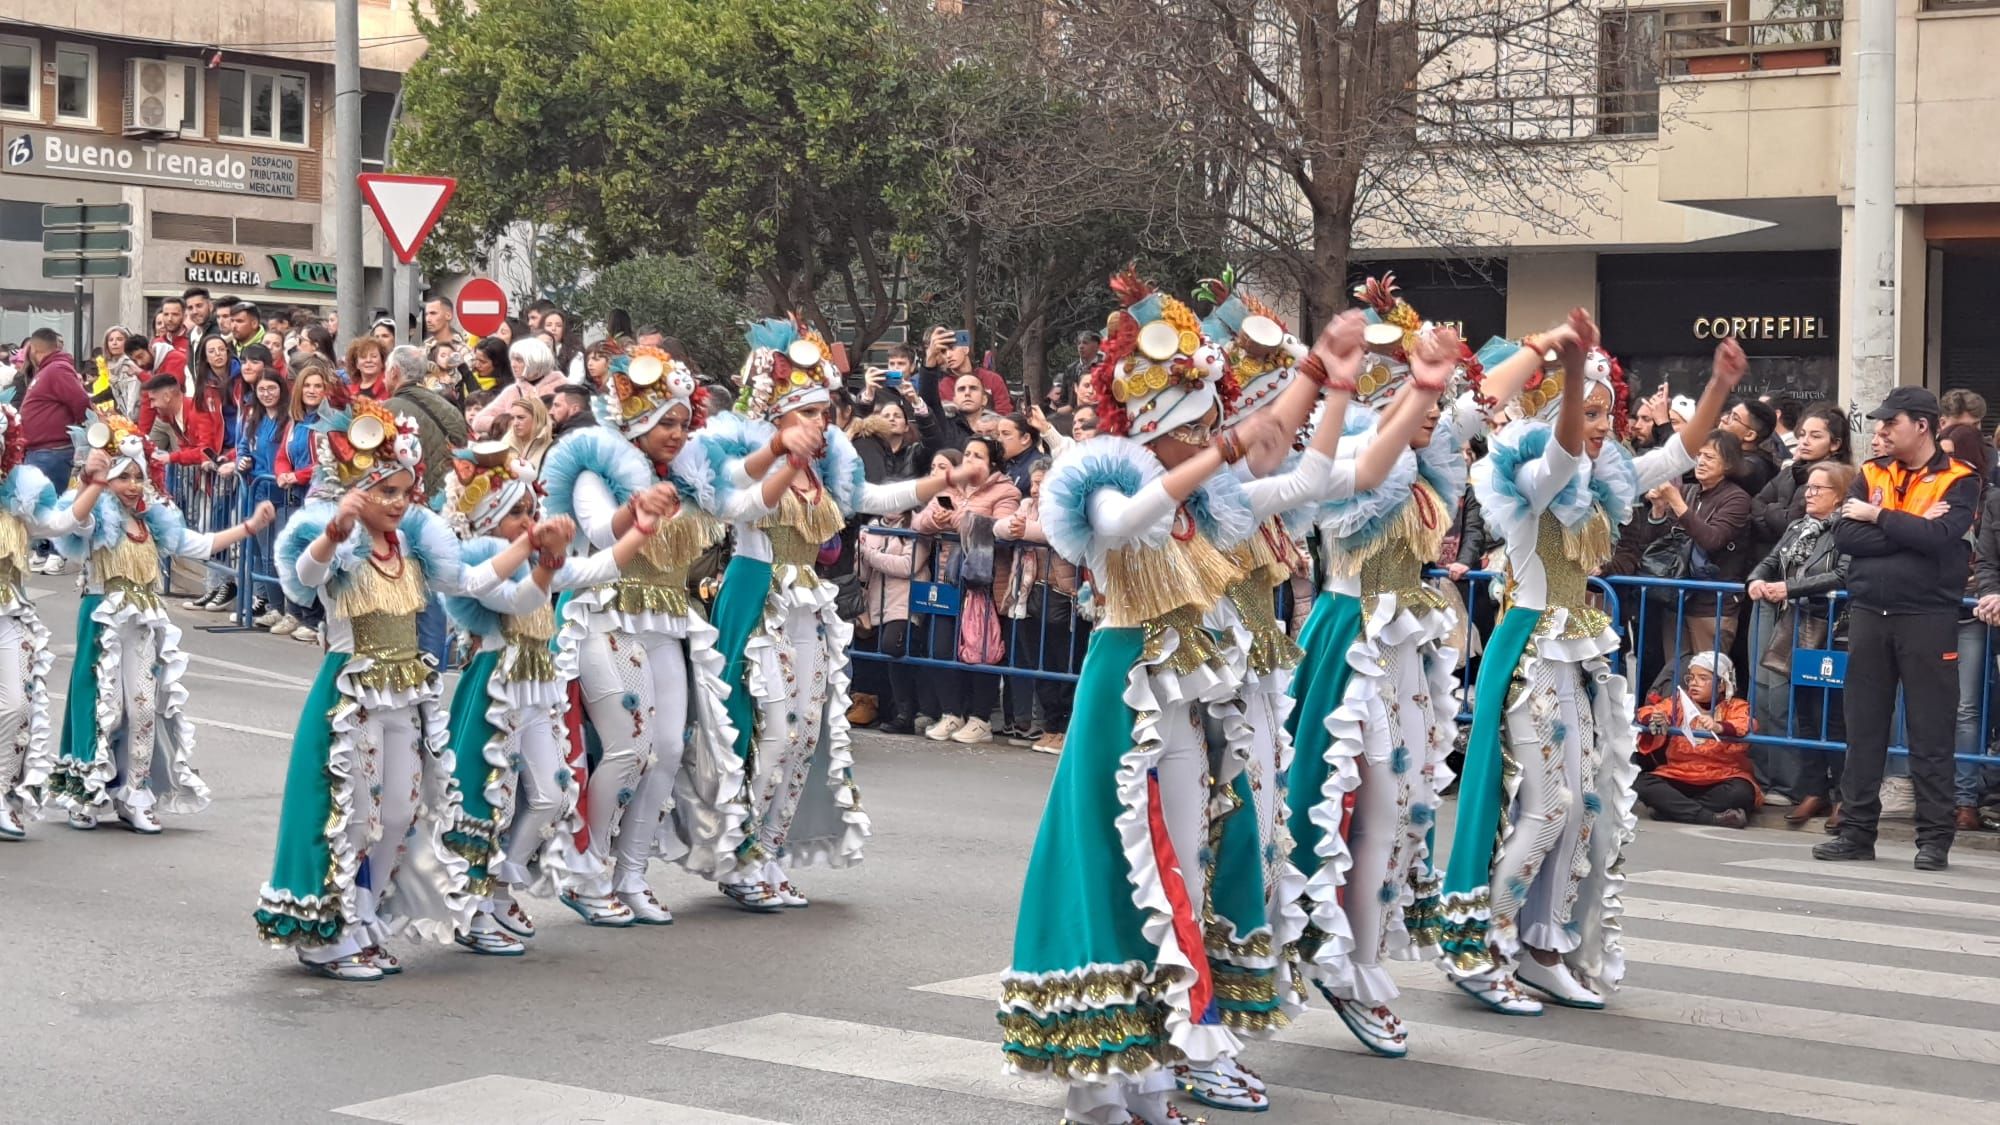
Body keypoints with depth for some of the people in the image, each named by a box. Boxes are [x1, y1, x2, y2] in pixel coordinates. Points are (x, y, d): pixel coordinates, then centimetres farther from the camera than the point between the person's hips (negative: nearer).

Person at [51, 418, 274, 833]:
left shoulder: (155, 519, 11)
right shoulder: (97, 518, -8)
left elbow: (201, 545, 17)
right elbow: (71, 522, -31)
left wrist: (250, 526, 13)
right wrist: (93, 484, -44)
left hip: (146, 624, 6)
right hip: (106, 622, -6)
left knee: (145, 707, 5)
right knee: (105, 705, -2)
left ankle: (135, 796, 13)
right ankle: (87, 792, 9)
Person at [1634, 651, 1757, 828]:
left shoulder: (1736, 707, 0)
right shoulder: (1678, 702, 10)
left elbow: (1746, 725, -22)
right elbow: (1646, 713, -3)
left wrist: (1719, 727, -44)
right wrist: (1653, 719, -29)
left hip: (1721, 779, -3)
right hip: (1678, 777, 3)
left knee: (1740, 792, -35)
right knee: (1643, 784, -25)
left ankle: (1674, 810, -27)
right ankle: (1712, 818, -34)